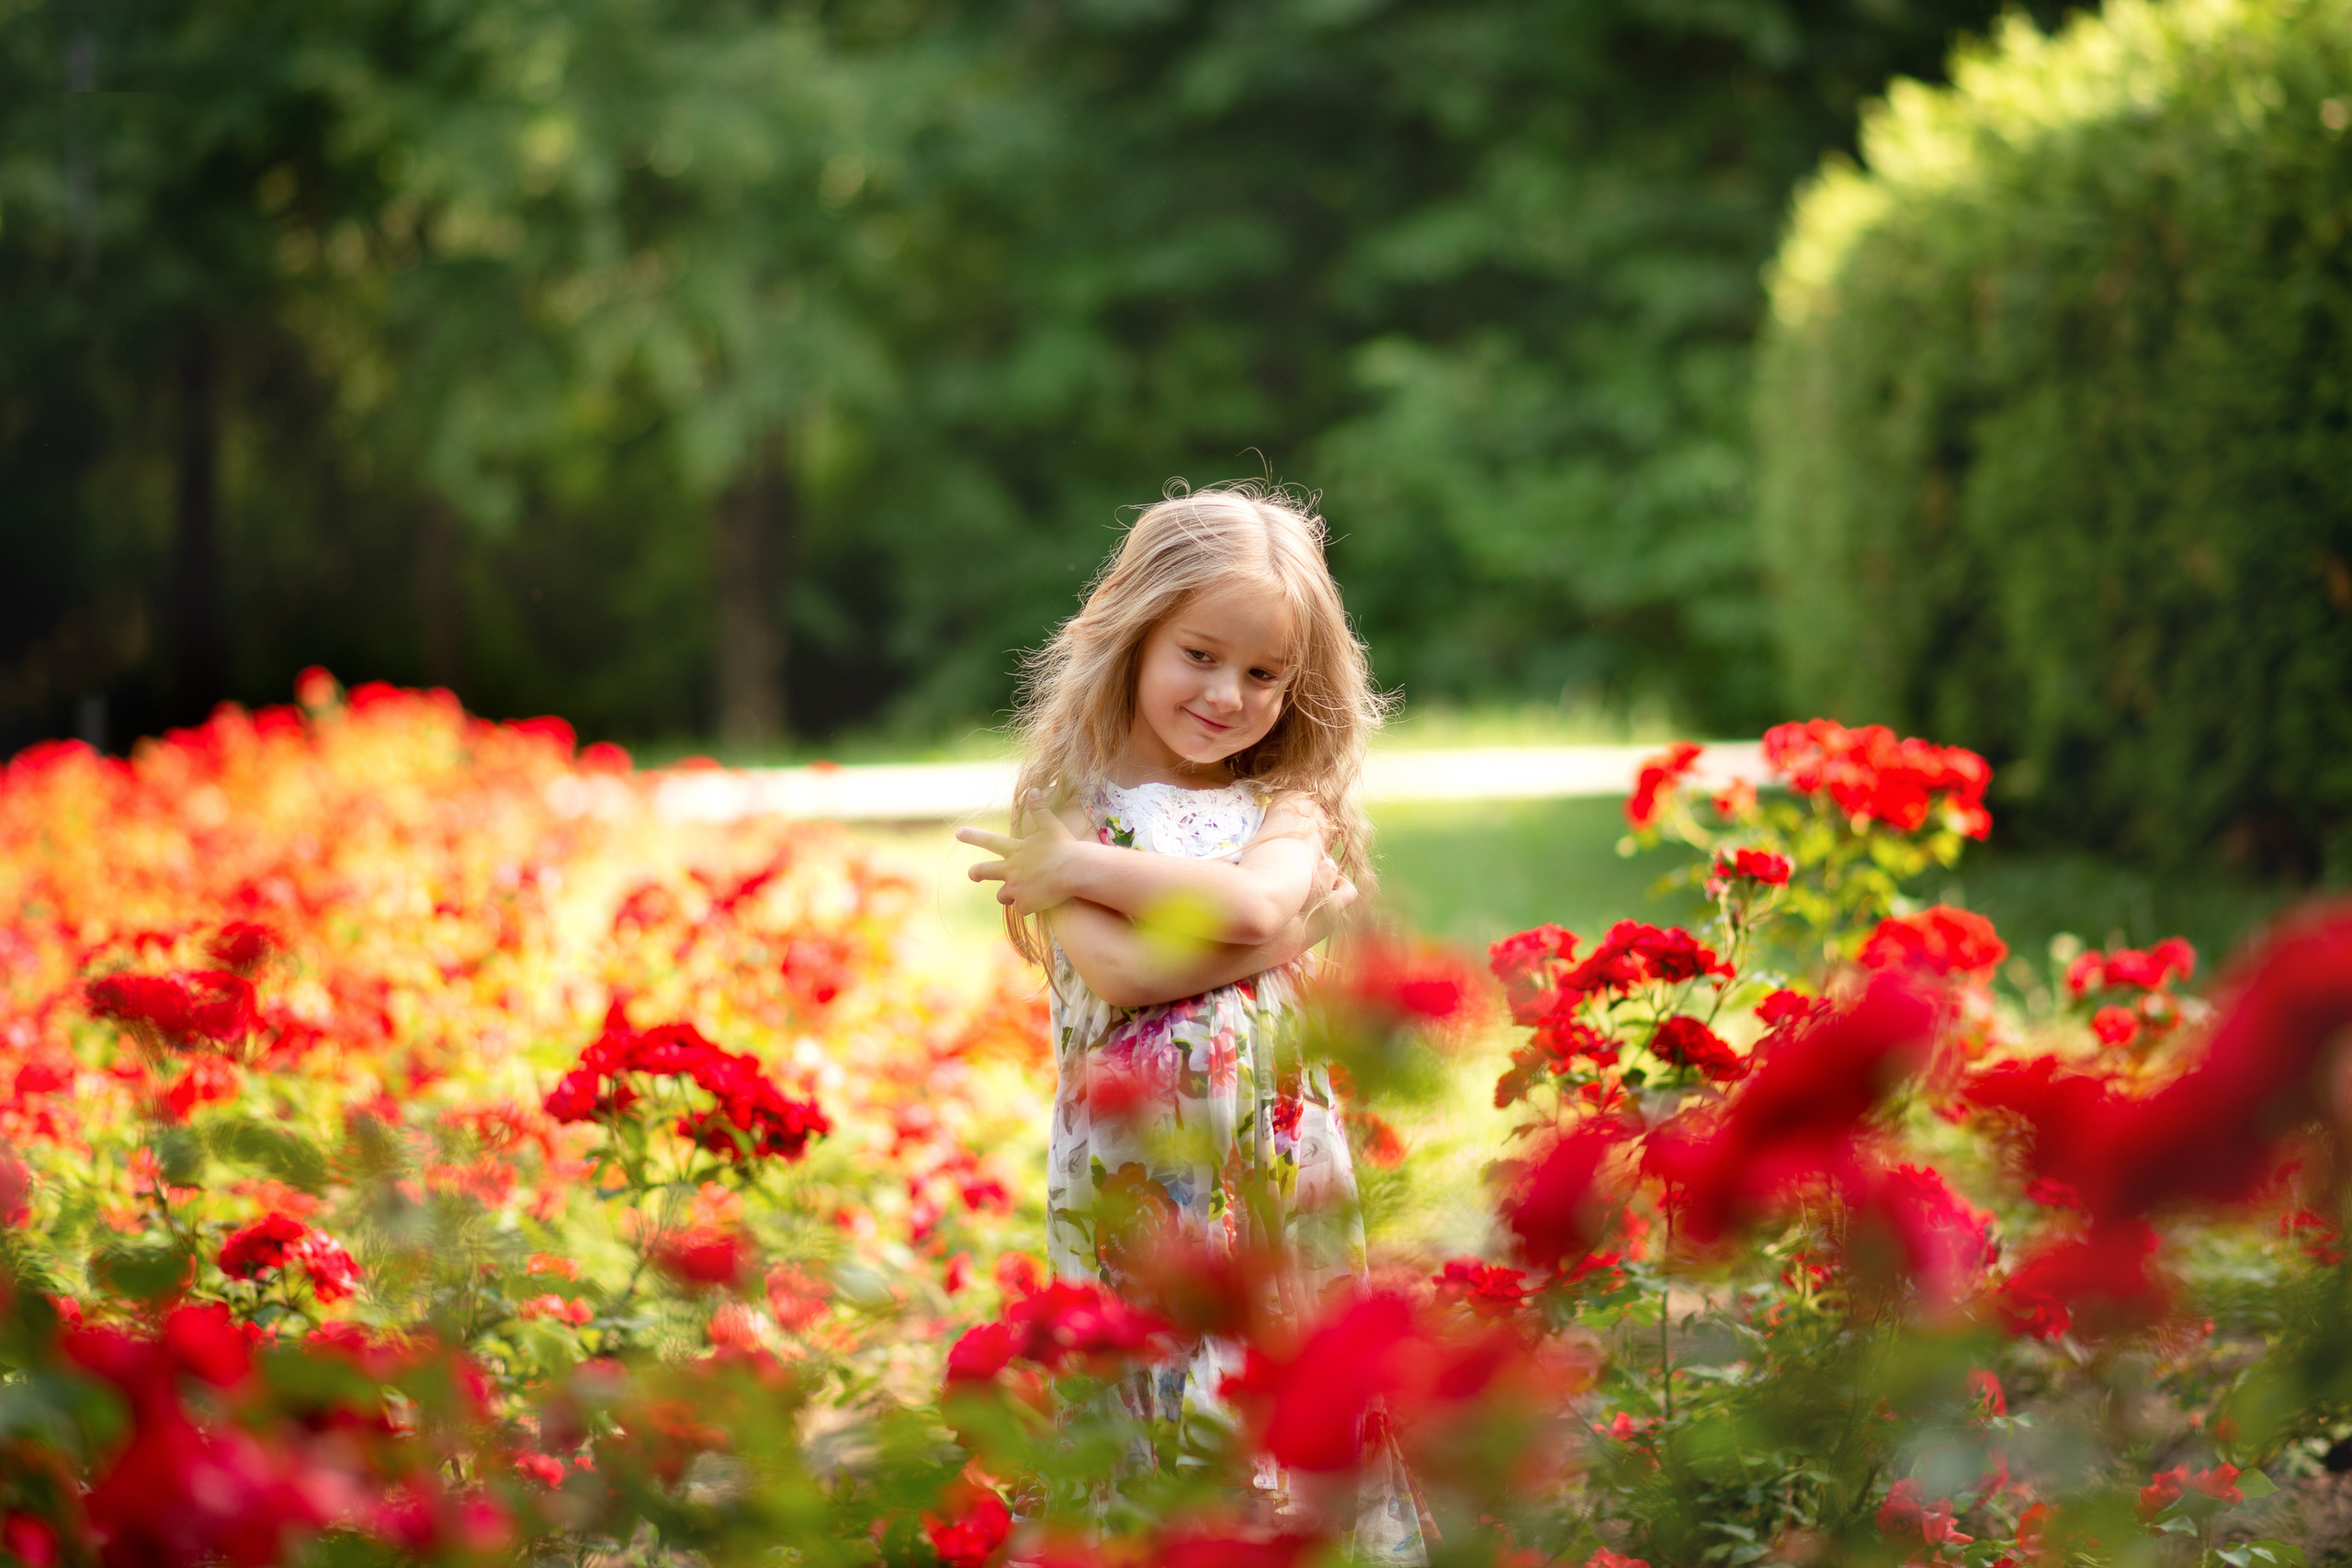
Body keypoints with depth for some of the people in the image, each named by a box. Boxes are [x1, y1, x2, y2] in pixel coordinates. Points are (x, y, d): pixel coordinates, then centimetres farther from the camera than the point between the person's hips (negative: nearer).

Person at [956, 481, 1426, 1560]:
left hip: (1282, 1178, 2)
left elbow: (1252, 901, -15)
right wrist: (1297, 924, -11)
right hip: (1130, 1178, -2)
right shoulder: (1069, 802, 2)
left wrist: (1082, 866, -11)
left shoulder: (1288, 806, 9)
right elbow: (1114, 967, -15)